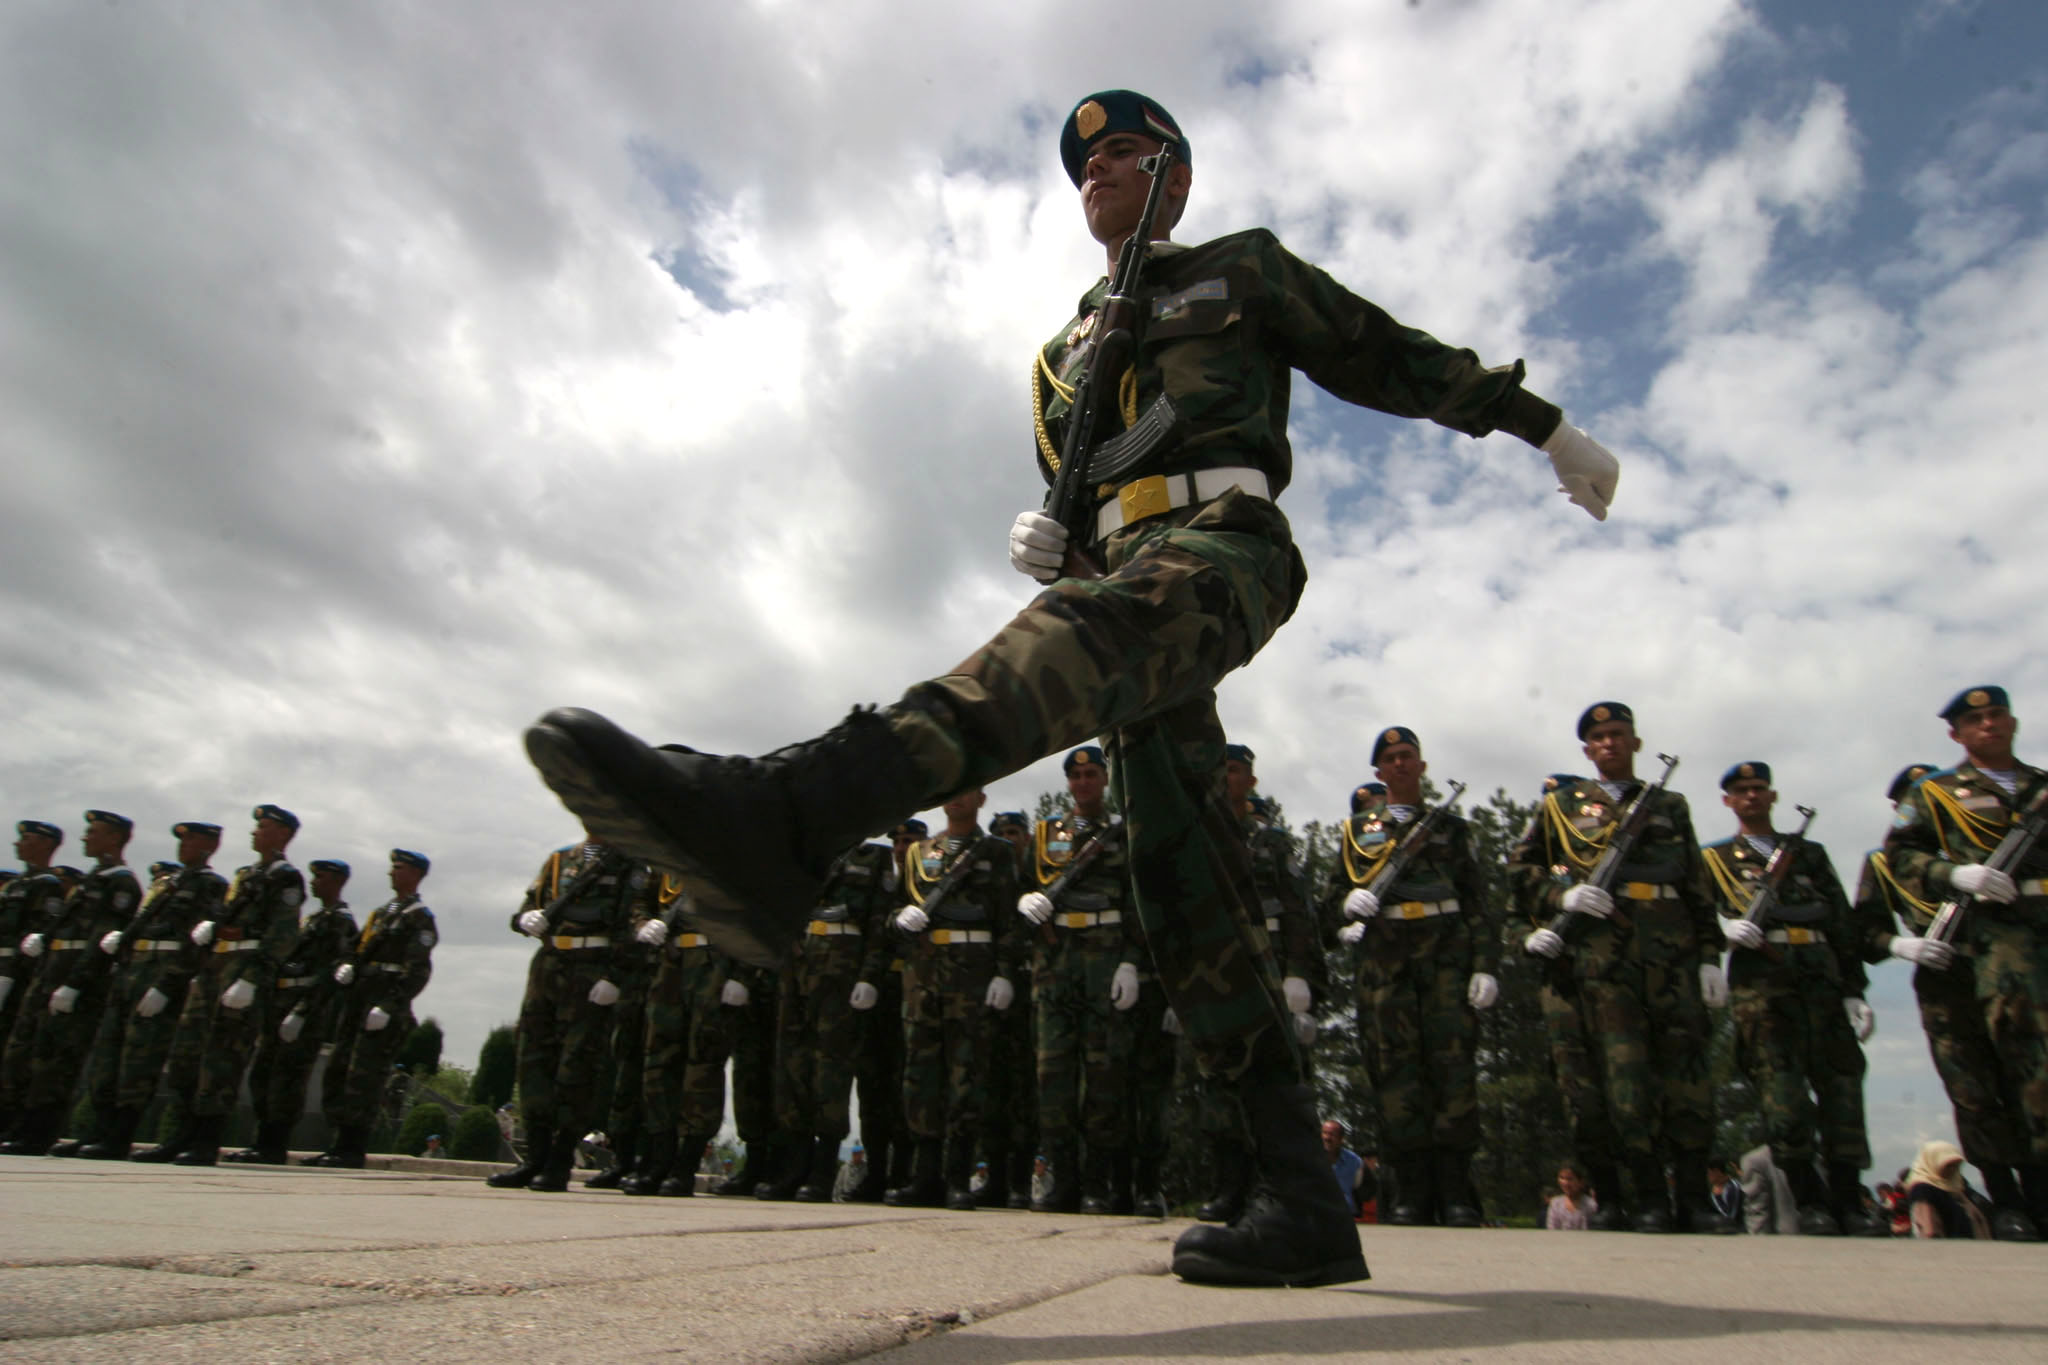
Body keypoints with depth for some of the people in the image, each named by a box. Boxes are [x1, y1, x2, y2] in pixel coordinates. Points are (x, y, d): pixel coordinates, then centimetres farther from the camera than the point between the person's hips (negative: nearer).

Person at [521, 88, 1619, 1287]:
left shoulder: (1244, 269, 24)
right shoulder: (1066, 354, 35)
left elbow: (1395, 358, 23)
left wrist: (1548, 427, 21)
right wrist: (1042, 539, 11)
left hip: (1226, 539, -5)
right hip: (1125, 570, 6)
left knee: (1090, 628, -40)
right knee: (1182, 877, -10)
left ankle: (784, 813, -67)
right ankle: (1307, 1203, -10)